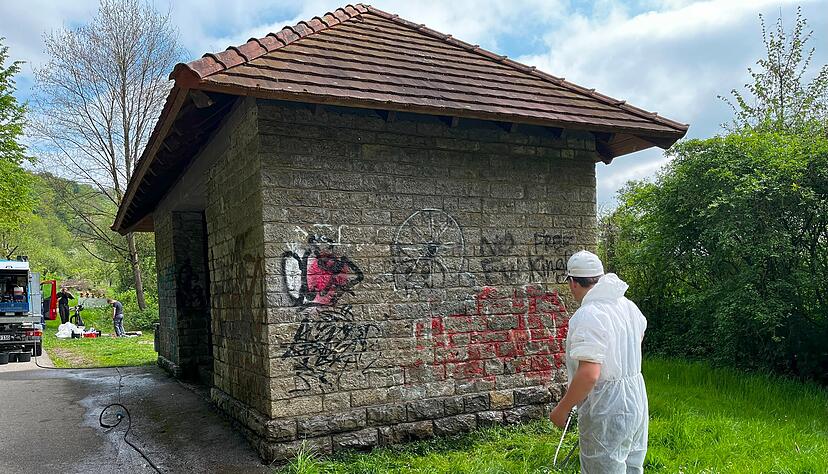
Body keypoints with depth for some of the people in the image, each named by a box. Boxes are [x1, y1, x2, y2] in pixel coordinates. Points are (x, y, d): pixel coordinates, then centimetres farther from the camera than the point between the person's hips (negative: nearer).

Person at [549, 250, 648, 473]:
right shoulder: (629, 306, 6)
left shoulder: (587, 315, -22)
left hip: (606, 413, -9)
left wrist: (562, 409, -17)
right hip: (637, 403, 9)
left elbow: (588, 374, -29)